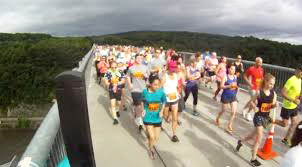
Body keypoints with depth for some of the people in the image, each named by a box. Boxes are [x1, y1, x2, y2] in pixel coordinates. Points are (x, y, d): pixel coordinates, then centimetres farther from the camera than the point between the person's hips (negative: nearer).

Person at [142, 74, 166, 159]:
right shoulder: (145, 91, -15)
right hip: (148, 118, -2)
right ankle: (151, 149, 32)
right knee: (152, 137, -3)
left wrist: (161, 111, -12)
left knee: (157, 137, 12)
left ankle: (151, 146, 48)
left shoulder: (161, 92, -14)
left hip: (157, 118, 2)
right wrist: (143, 110, -8)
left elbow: (164, 102, 2)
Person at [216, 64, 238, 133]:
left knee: (234, 112, -2)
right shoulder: (225, 77, -11)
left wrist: (236, 86, -5)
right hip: (225, 96, -4)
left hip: (233, 96, 5)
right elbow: (221, 86, -16)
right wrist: (229, 86, -26)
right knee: (223, 110, 13)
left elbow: (236, 85, 17)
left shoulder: (235, 77, 4)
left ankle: (229, 126, 14)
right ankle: (217, 119, 44)